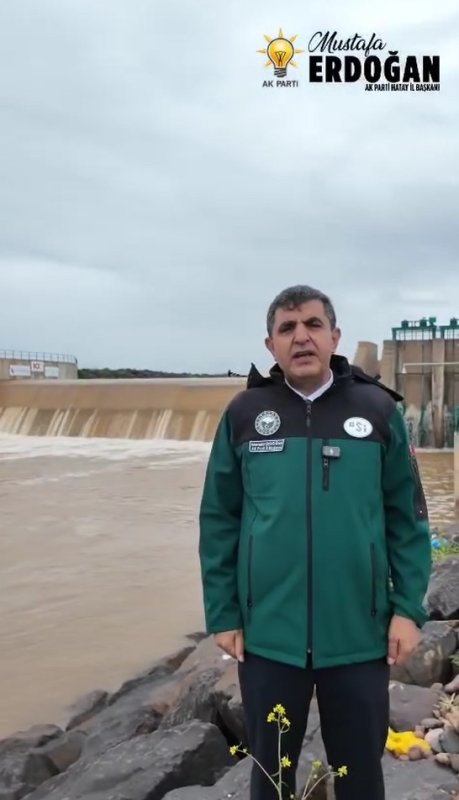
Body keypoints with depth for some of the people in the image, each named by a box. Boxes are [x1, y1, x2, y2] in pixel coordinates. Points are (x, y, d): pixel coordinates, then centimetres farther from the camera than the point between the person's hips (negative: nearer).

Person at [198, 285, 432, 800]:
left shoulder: (377, 409, -3)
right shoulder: (244, 413, -2)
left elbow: (408, 517, 1)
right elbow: (218, 520, 1)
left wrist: (409, 607, -4)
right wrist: (221, 614, -1)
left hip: (358, 633, 0)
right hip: (268, 633, 1)